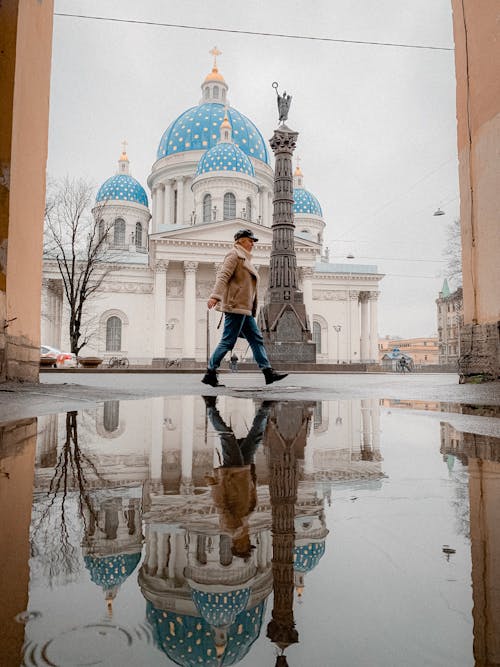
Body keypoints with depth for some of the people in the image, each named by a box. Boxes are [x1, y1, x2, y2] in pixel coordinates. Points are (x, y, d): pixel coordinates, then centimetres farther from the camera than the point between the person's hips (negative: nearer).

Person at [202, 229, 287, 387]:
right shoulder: (234, 255, -5)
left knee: (257, 339, 6)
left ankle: (268, 372, 7)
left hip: (245, 308, 10)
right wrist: (215, 296, -32)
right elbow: (222, 276, -19)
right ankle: (210, 373, -1)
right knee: (228, 341, -8)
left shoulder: (244, 258, 24)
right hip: (235, 306, -10)